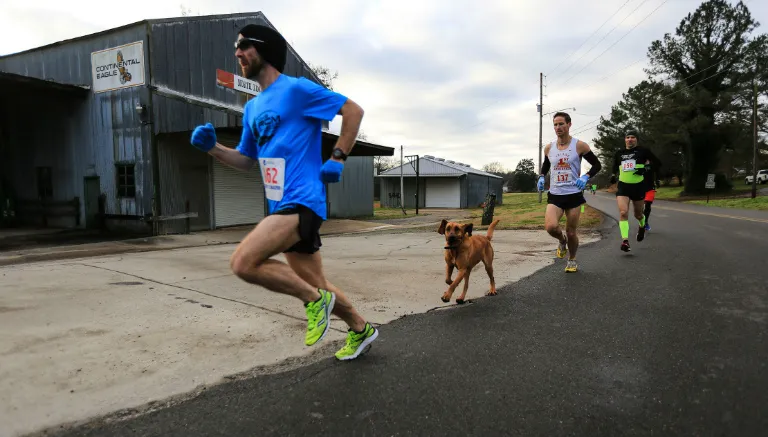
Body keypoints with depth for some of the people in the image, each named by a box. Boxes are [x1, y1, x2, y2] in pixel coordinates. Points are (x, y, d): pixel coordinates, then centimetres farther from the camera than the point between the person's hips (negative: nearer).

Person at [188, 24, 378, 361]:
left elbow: (353, 110, -4)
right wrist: (211, 147, 7)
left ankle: (315, 300, -2)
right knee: (316, 284, 14)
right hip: (284, 206, 8)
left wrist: (337, 159, -9)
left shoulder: (297, 88, -5)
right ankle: (361, 330, 35)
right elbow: (245, 161, 23)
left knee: (243, 262, -20)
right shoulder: (252, 108, 18)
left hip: (301, 201, -8)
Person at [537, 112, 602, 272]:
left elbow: (597, 165, 2)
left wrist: (585, 177, -16)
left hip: (574, 195, -2)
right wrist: (541, 178, 4)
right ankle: (562, 241, 15)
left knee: (571, 232, 5)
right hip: (554, 195, 2)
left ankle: (572, 260, 32)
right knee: (551, 227, -22)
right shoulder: (548, 148, 4)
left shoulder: (579, 145, -5)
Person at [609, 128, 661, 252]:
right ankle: (625, 240, -19)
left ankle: (642, 226, 49)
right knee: (623, 212, -17)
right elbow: (614, 166, 23)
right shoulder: (619, 153, 6)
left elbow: (657, 162, -2)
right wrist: (613, 175, 5)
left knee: (638, 214, 13)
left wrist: (645, 168, -19)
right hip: (623, 186, 1)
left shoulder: (643, 150, -3)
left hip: (638, 186, -1)